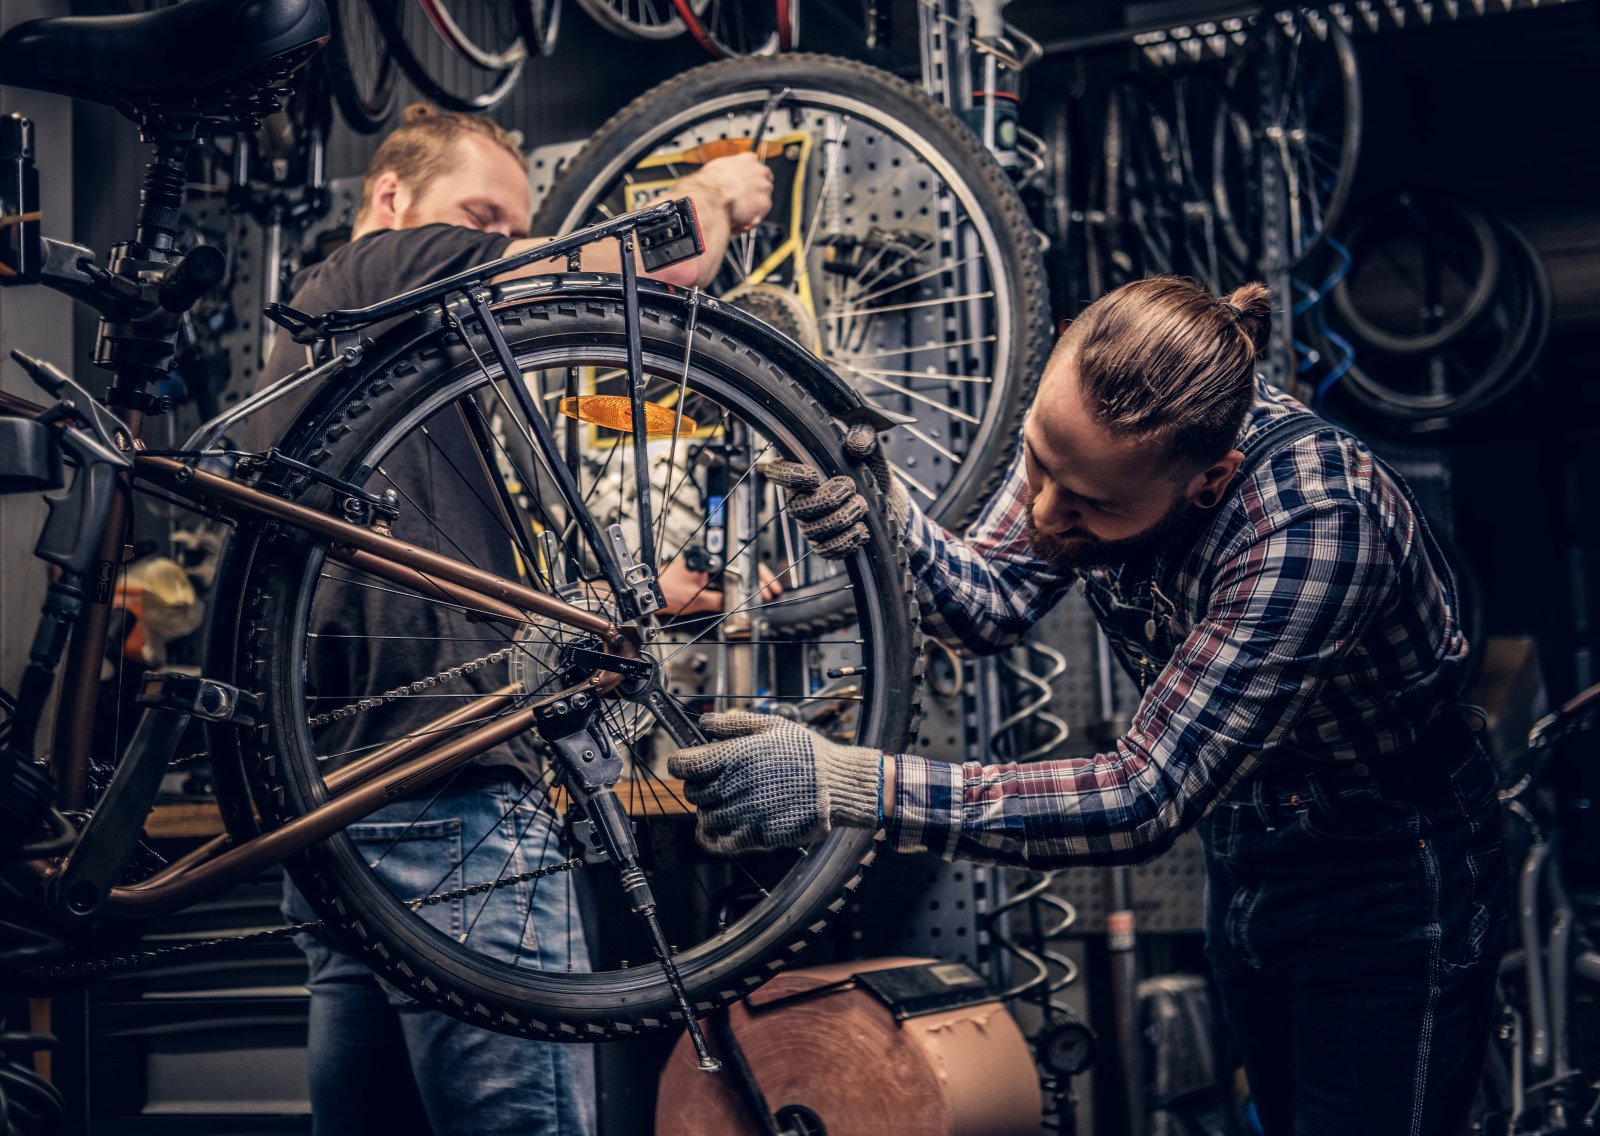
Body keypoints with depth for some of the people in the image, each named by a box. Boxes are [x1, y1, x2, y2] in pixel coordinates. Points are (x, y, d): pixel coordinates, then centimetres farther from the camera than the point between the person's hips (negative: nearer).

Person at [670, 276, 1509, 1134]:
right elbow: (993, 602, -4)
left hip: (1385, 879, -7)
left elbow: (1143, 803, -39)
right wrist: (887, 518, -27)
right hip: (1239, 852, 7)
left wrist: (840, 783, -46)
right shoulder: (1084, 425, -17)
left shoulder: (1315, 522, -38)